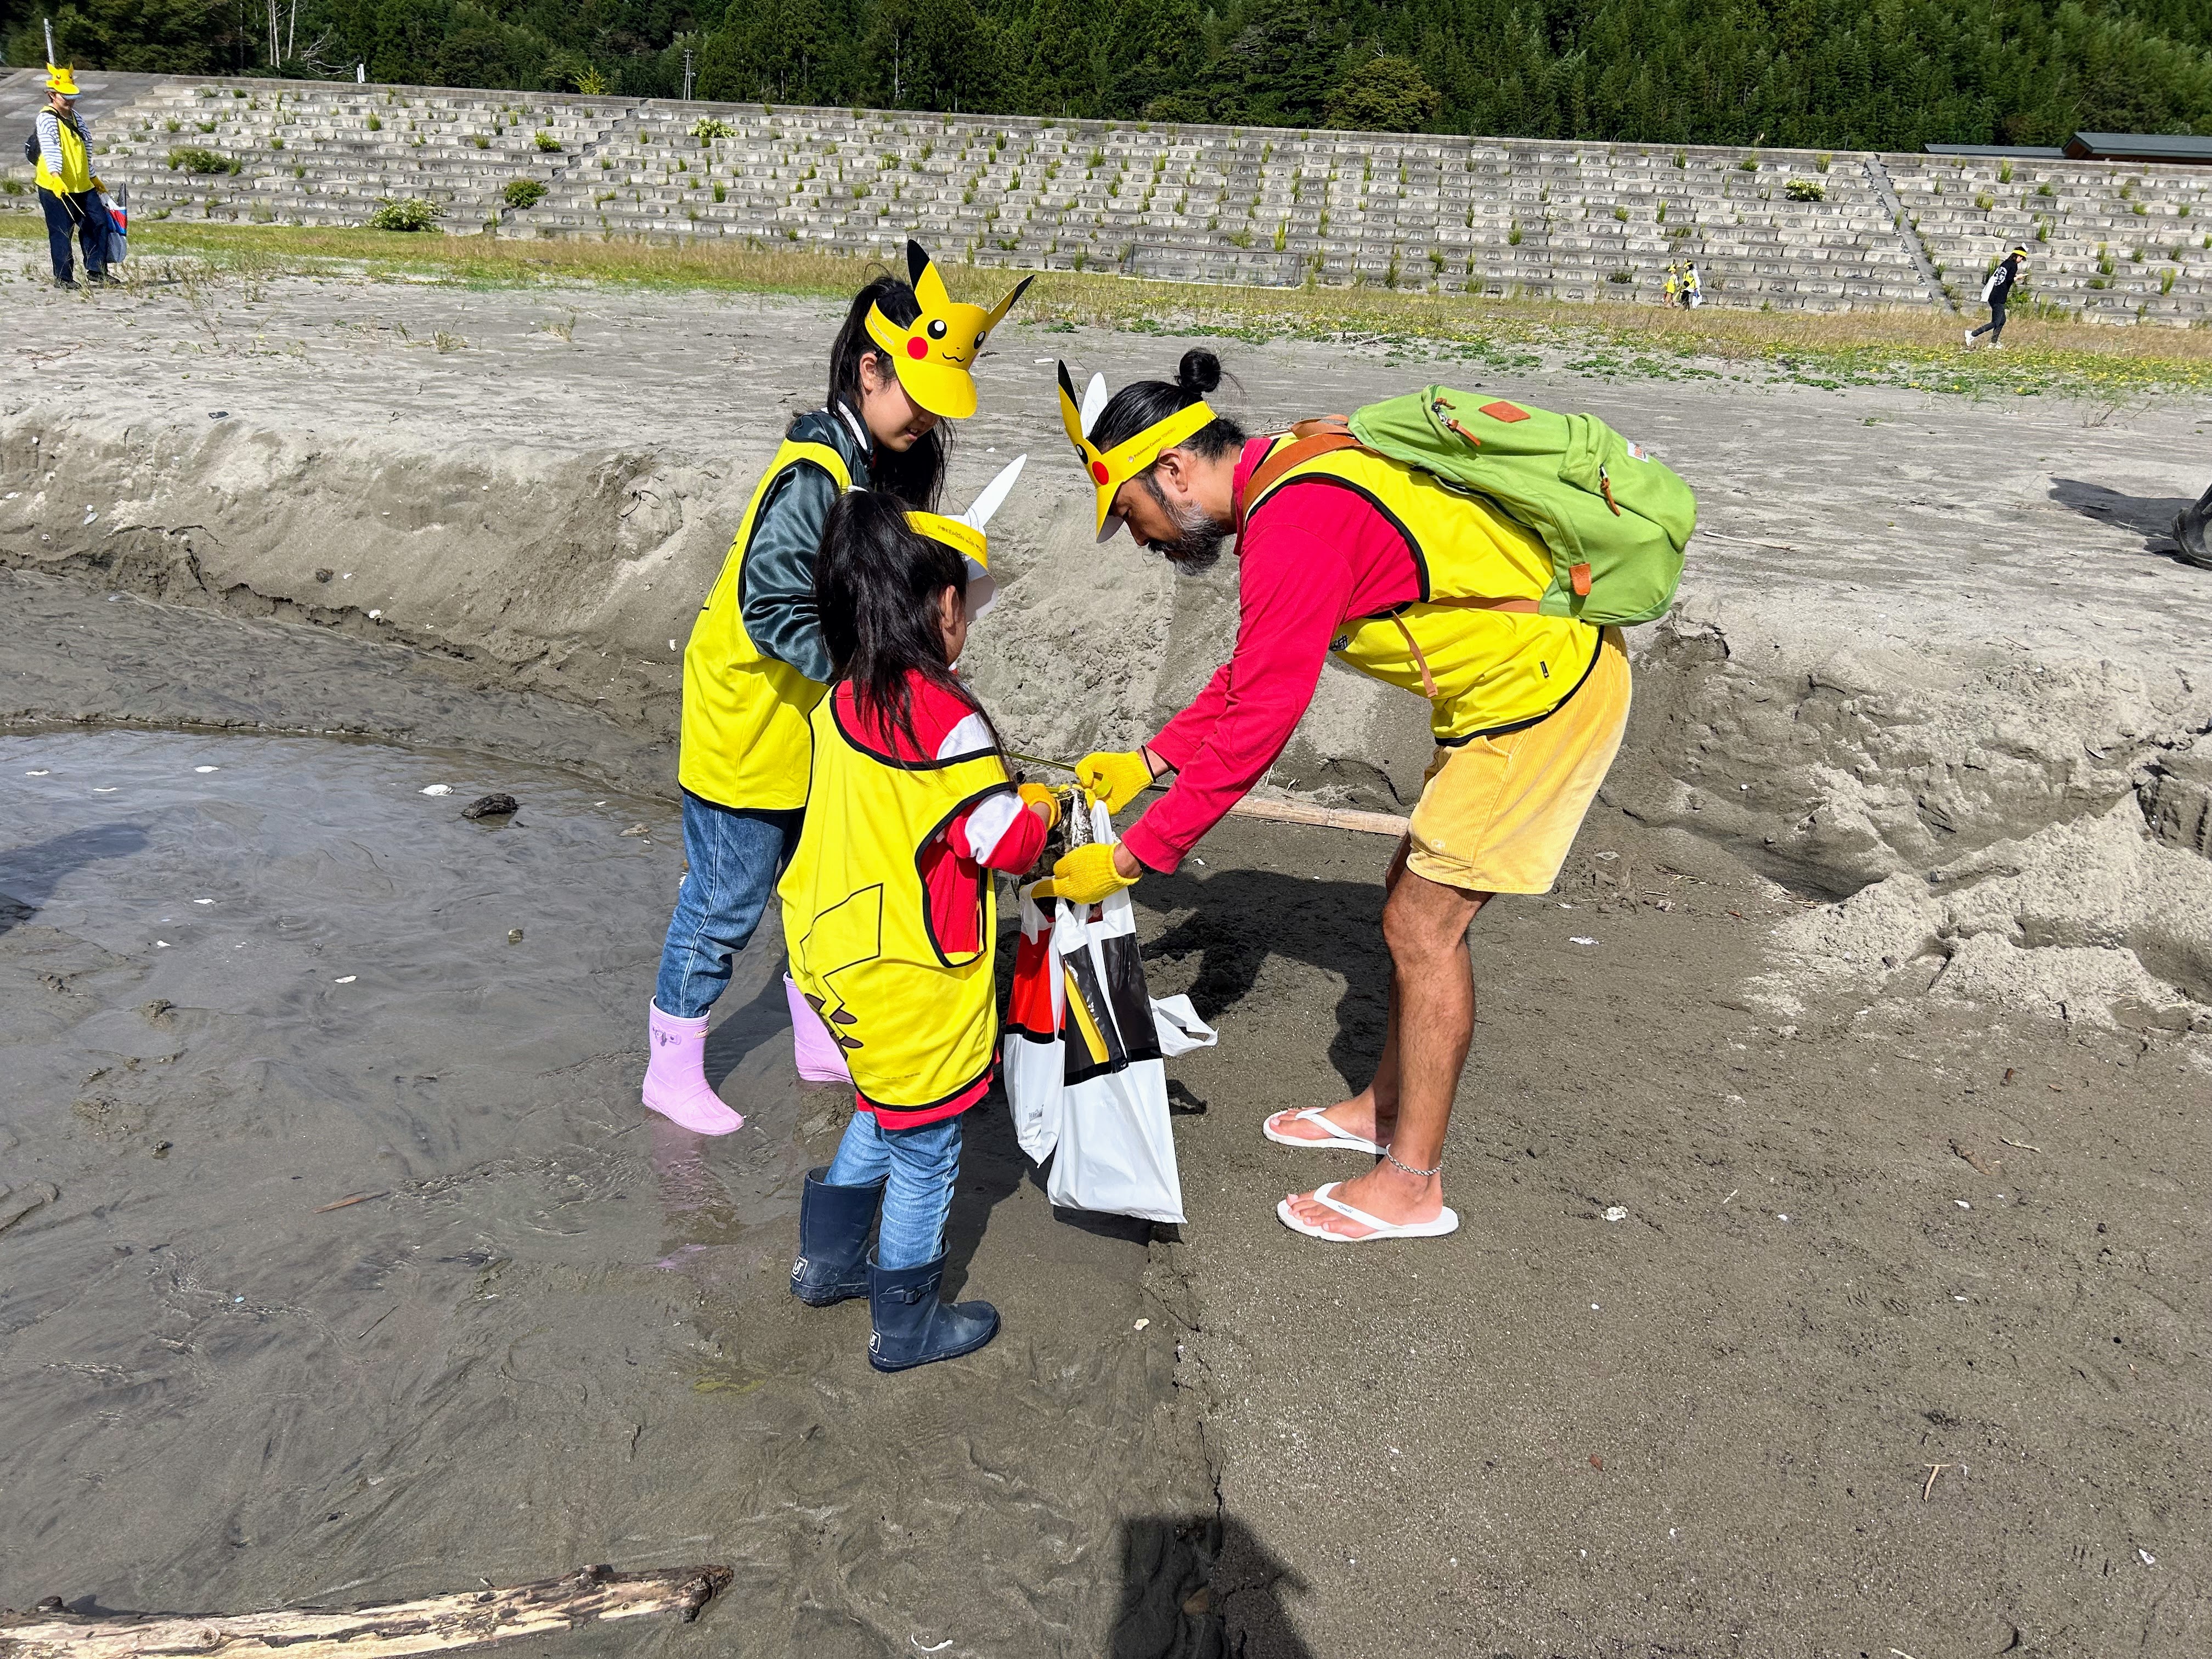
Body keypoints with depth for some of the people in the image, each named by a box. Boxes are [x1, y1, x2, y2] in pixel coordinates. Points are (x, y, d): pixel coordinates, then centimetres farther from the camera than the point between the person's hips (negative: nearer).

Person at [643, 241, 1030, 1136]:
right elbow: (775, 611, -28)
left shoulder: (892, 466, 3)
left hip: (822, 731, 9)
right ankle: (673, 1069, 21)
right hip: (747, 726, -8)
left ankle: (824, 1038, 37)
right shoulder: (815, 476, -25)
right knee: (725, 904, 4)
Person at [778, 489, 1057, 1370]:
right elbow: (1003, 842, -19)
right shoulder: (945, 717, -23)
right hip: (911, 987, -8)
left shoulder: (843, 703, 3)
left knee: (881, 1120, 28)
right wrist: (1038, 807, 2)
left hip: (840, 958, 8)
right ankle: (906, 1326, 24)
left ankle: (828, 1261, 42)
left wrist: (1001, 795, 12)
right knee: (923, 1155, 9)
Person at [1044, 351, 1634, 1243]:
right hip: (1529, 675, 10)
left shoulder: (1294, 523, -25)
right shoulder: (1289, 475, 8)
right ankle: (1385, 1107, 35)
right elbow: (1252, 672, 17)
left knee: (1423, 925, -2)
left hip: (1543, 686, -10)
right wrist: (1148, 760, 13)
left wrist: (1130, 858, -18)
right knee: (1417, 896, 18)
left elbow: (1256, 724, -24)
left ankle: (1412, 1184, 11)